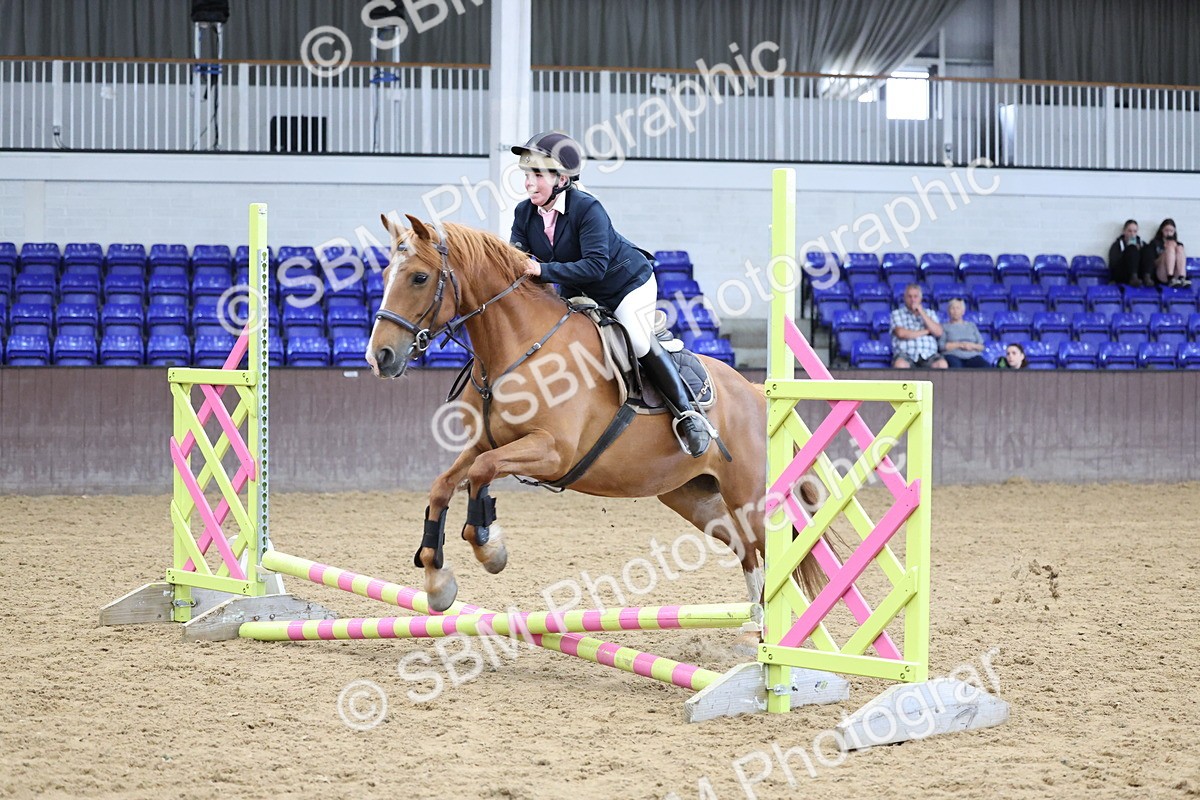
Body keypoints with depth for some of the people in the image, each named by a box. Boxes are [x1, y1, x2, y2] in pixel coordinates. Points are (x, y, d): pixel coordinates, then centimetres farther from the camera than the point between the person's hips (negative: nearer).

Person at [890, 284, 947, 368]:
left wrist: (922, 313, 1)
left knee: (942, 364, -32)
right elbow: (901, 333, -5)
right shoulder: (897, 313, 14)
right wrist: (925, 332, 2)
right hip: (906, 353, -2)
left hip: (928, 355, 2)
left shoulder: (930, 313, 22)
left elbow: (938, 332, 5)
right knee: (900, 365, -38)